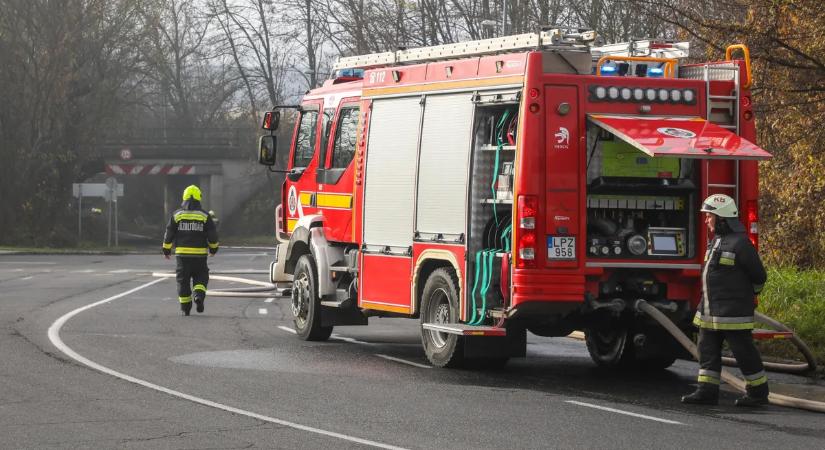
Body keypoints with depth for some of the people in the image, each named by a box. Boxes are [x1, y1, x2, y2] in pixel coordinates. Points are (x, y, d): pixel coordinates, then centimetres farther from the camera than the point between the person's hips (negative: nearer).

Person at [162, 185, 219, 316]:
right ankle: (199, 295, -18)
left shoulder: (177, 215, 1)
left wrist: (166, 250, 16)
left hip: (182, 253, 1)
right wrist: (213, 249, 16)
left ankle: (185, 308, 11)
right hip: (200, 254, -1)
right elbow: (212, 235, -1)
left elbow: (169, 234, 3)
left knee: (183, 280, 9)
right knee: (200, 278, 10)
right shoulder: (205, 216, -2)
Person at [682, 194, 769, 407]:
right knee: (708, 350, 7)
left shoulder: (739, 243, -15)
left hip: (732, 312, -9)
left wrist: (743, 293, 5)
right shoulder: (716, 240, 13)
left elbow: (758, 276, -8)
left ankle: (759, 392, 8)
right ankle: (707, 391, 10)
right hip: (710, 312, 9)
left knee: (743, 351, -1)